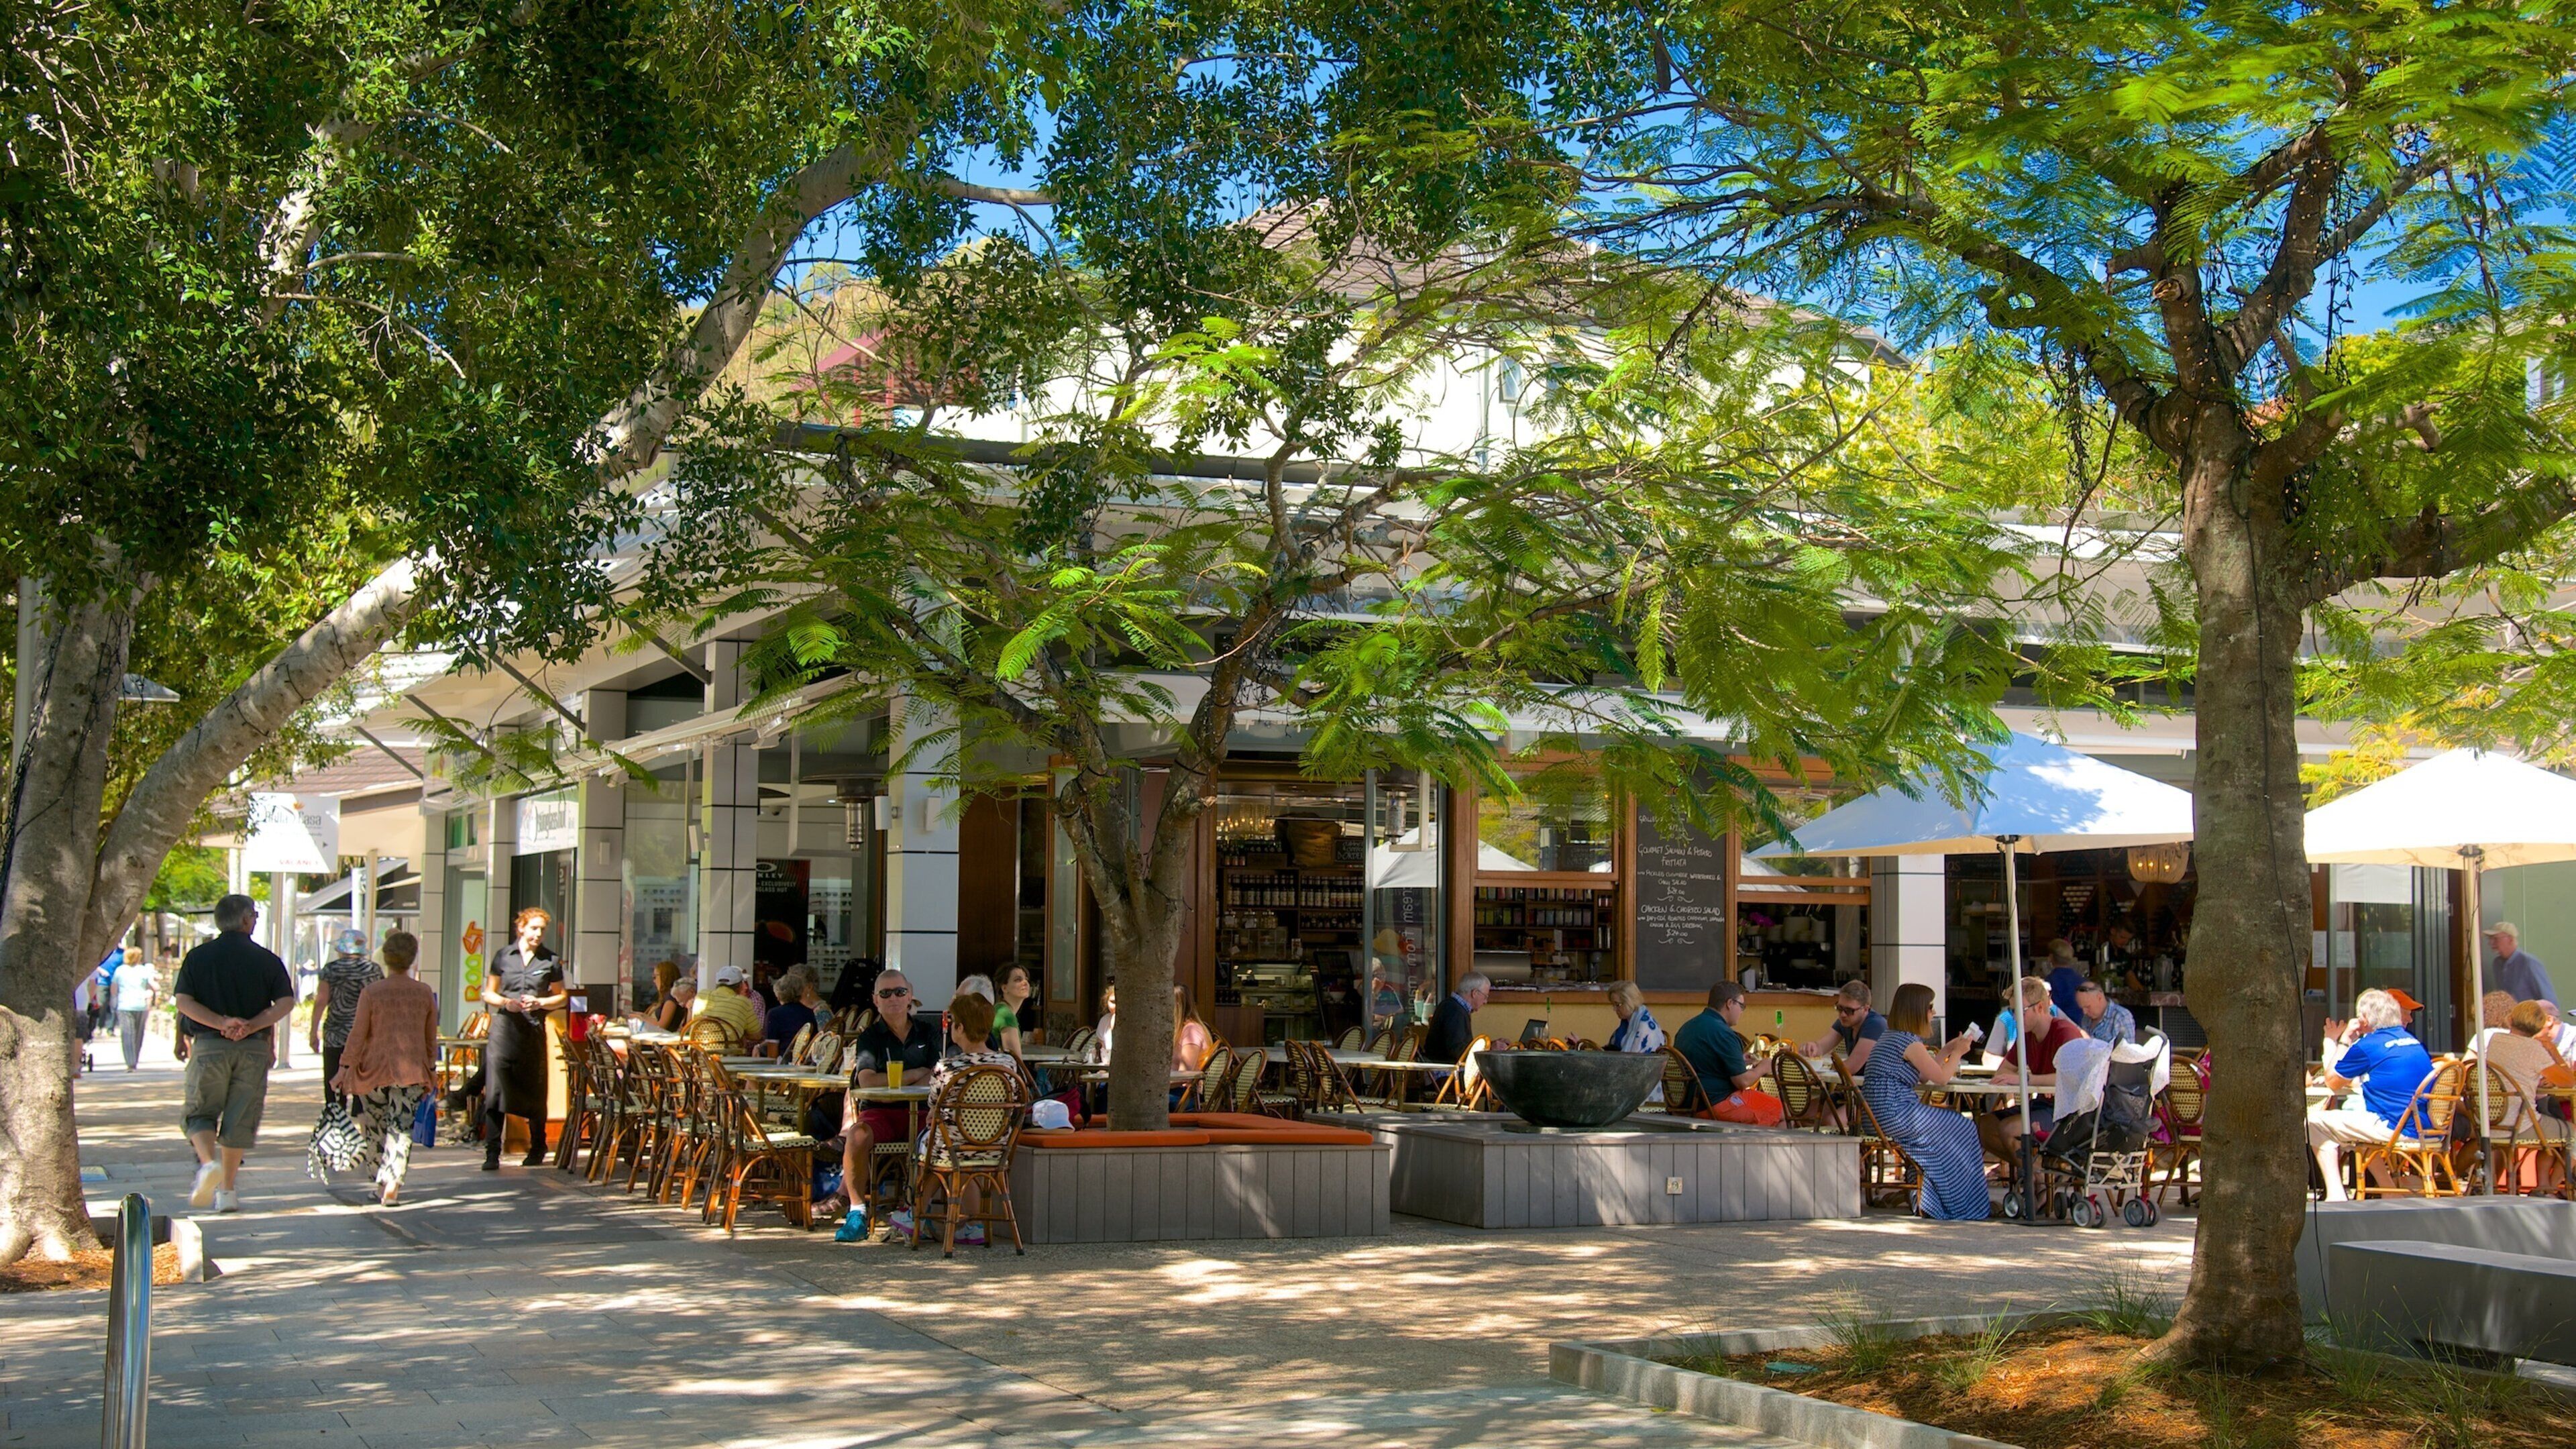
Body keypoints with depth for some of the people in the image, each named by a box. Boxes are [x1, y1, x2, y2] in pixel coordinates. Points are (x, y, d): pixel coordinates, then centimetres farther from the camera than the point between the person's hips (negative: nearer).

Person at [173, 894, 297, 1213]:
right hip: (254, 1049, 0)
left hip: (209, 1046, 0)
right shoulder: (267, 960, 3)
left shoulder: (198, 957, 4)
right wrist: (251, 1027, -11)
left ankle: (208, 1162, -17)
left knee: (199, 1111, 11)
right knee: (239, 1118, 8)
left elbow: (183, 1001, -6)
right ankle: (226, 1191, 10)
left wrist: (221, 1023, -12)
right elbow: (286, 1002, -7)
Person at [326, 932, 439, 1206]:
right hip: (412, 1071, 1)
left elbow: (358, 1034, -5)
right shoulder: (425, 994, 3)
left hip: (374, 1070, -1)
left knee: (375, 1127, 14)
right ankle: (391, 1183, -16)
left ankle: (383, 1183, 19)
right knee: (401, 1127, -1)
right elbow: (431, 1038, 11)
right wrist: (431, 1070, 21)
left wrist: (345, 1067, 2)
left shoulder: (371, 992, -6)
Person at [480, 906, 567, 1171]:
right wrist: (506, 1002, -8)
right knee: (495, 1091, -10)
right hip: (504, 1027, 0)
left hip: (534, 1029, 1)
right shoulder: (504, 956, 7)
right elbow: (489, 994, 12)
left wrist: (539, 1003, -7)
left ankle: (537, 1150, 24)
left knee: (535, 1094, 8)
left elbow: (562, 998, 12)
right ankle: (492, 1154, -10)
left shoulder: (550, 961, 7)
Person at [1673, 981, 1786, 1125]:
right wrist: (1762, 1067, 3)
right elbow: (1742, 1081, -16)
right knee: (1779, 1109, -1)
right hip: (1716, 1105, -9)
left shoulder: (1688, 1027, 10)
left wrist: (1740, 1061, 22)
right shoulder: (1723, 1033, -18)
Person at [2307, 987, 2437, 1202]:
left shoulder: (2367, 1046, -9)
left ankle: (2336, 1195, -4)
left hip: (2396, 1128, -8)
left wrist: (2344, 1041, 15)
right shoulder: (2413, 1041, 15)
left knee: (2315, 1122, 1)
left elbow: (2332, 1082, 6)